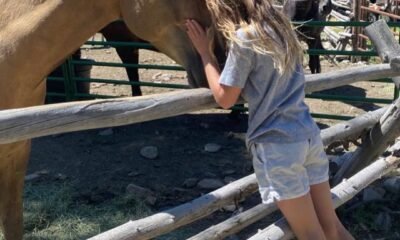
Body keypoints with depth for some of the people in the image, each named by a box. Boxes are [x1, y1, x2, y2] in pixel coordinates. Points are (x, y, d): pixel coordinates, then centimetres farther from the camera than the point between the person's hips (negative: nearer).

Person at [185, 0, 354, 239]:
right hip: (309, 136, 7)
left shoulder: (243, 39, -12)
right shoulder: (280, 26, 11)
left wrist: (205, 52, 3)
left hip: (277, 145, -7)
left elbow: (225, 98, -5)